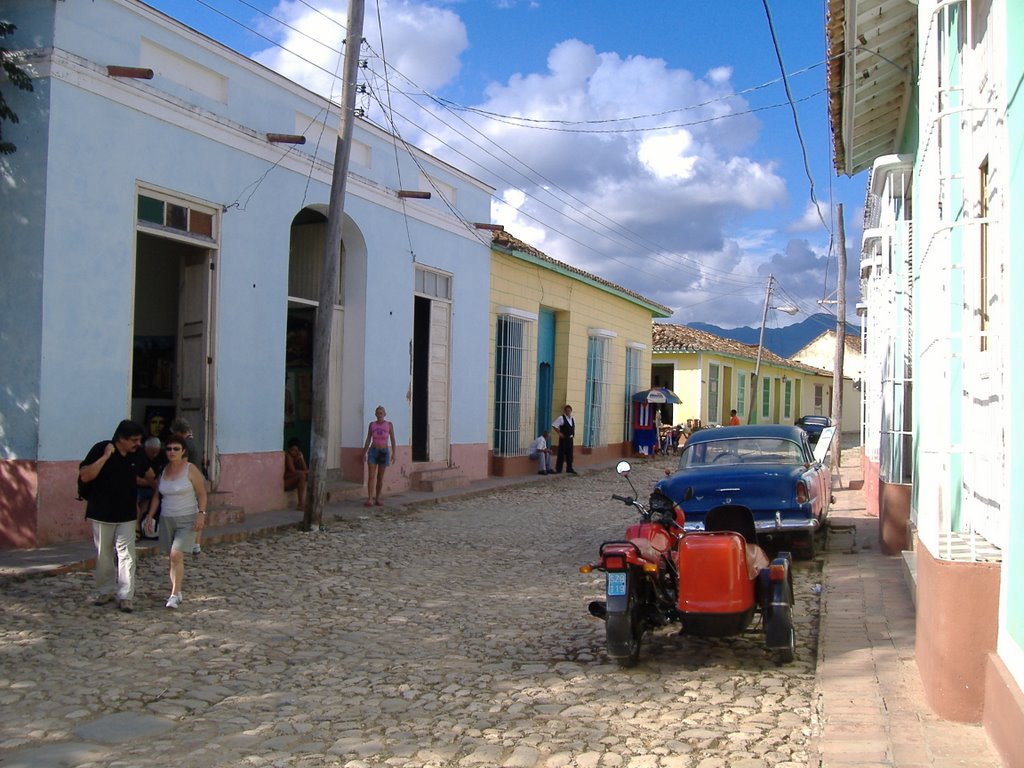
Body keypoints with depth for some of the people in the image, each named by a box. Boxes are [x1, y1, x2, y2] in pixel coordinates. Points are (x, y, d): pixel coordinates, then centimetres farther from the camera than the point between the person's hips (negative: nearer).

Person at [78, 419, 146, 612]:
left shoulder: (136, 455, 2)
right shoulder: (100, 449, -12)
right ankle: (105, 591, 24)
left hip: (126, 515, 2)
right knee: (104, 555, 9)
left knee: (126, 555, -5)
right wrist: (105, 456, -26)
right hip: (102, 514, -2)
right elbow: (85, 476, -20)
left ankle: (125, 596, -3)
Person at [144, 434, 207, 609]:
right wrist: (150, 515, 10)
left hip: (187, 520, -5)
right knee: (171, 558, 7)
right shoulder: (163, 470, 8)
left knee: (176, 555, -17)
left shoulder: (191, 469, -6)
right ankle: (177, 593, 18)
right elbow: (157, 496, 17)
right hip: (166, 519, 5)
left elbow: (202, 494, -6)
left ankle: (175, 595, -14)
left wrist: (201, 514, -15)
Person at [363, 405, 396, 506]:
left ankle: (377, 499, 15)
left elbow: (392, 440, 0)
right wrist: (364, 453, 4)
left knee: (380, 477, 6)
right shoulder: (372, 424, 4)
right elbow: (368, 440, 8)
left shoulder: (389, 425, 0)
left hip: (384, 452, 0)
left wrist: (393, 453, -9)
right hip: (373, 451, 0)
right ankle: (369, 499, -16)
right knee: (371, 476, -10)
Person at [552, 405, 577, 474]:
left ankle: (569, 469, 19)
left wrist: (573, 433, 13)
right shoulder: (561, 418, -10)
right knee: (561, 454, -4)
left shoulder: (573, 419, 11)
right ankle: (558, 469, 2)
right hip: (563, 438, -6)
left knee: (569, 454, 10)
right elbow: (554, 425, -13)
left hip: (570, 439, 6)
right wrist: (559, 433, -13)